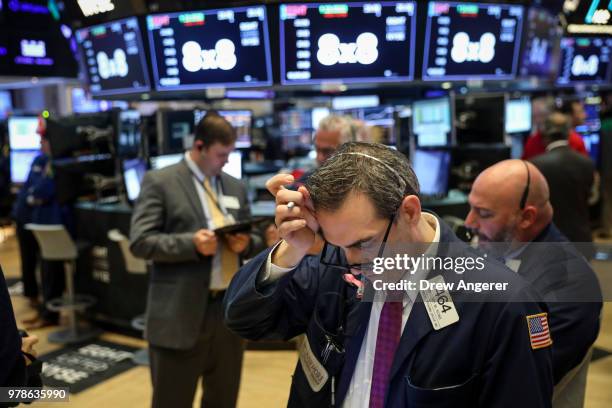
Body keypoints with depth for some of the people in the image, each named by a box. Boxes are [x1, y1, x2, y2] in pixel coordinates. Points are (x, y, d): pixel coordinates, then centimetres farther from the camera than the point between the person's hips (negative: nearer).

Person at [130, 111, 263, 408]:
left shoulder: (236, 187, 13)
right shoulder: (160, 181, -4)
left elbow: (252, 241, 19)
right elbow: (141, 241, -10)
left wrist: (246, 243, -5)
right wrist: (191, 243, -23)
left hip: (231, 309, 5)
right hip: (181, 313, -5)